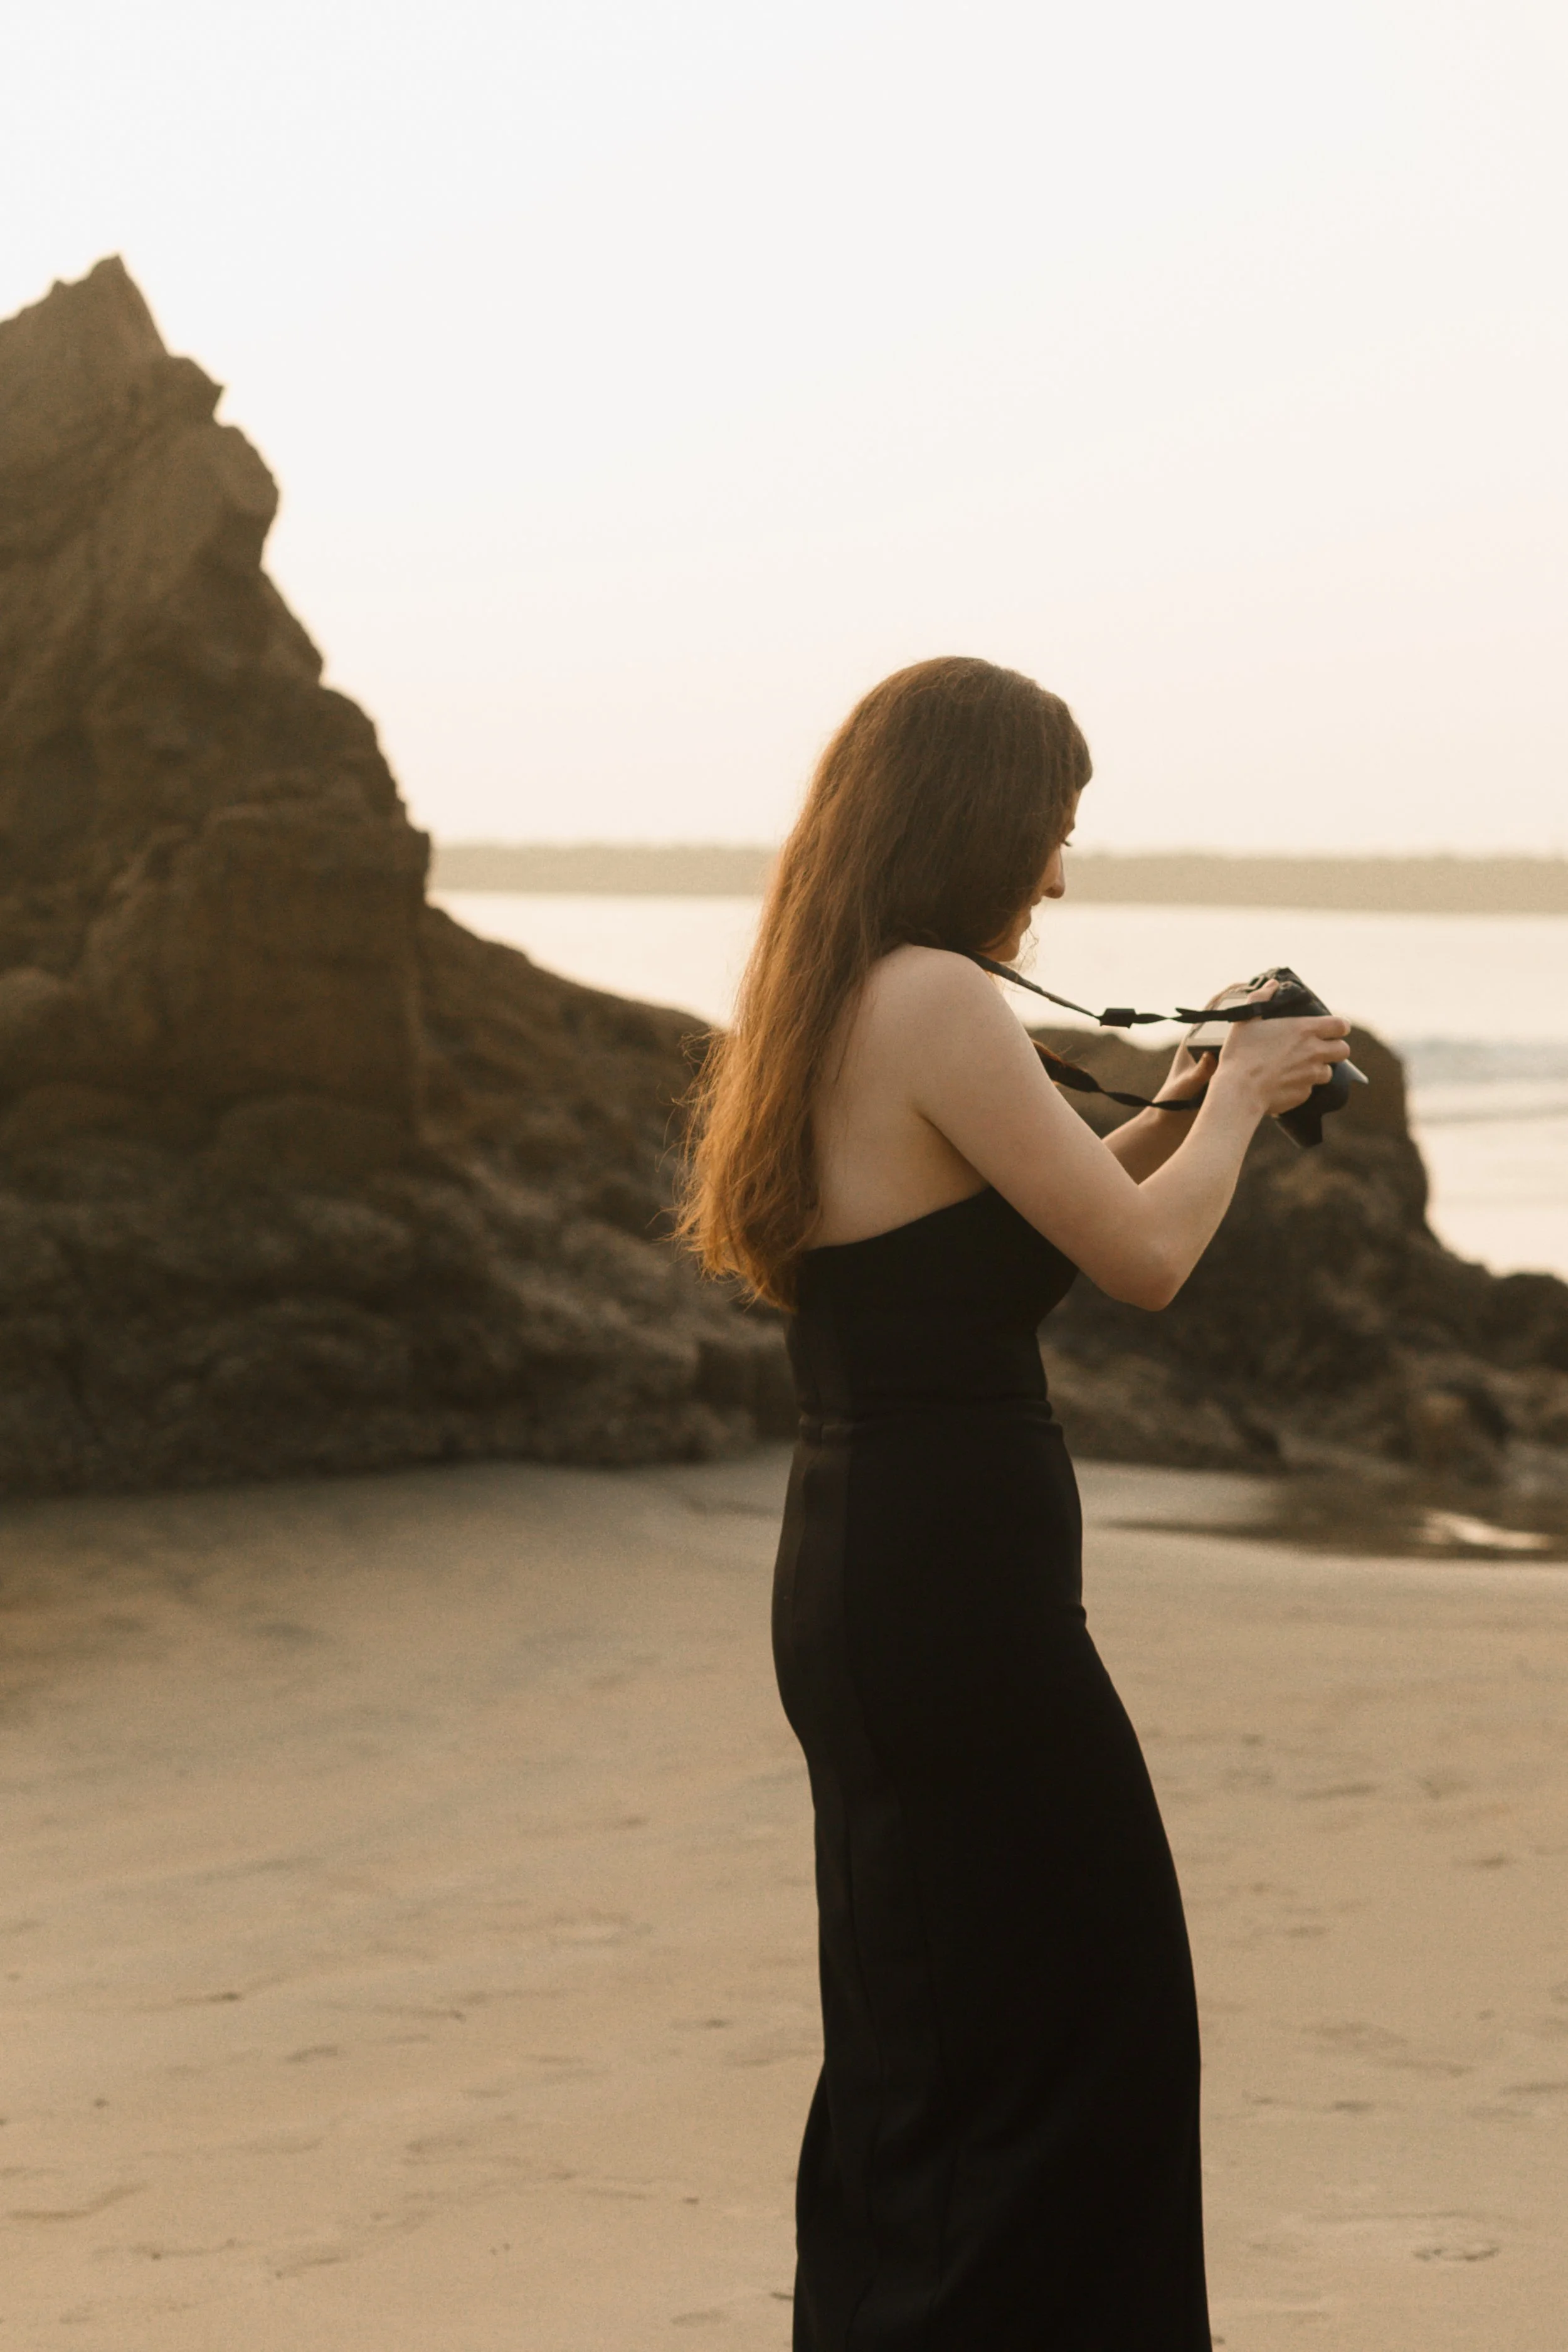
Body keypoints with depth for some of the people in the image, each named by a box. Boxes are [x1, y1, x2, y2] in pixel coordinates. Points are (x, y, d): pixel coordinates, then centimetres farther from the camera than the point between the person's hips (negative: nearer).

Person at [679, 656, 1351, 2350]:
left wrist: (1177, 1113, 21)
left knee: (915, 2045, 19)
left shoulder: (826, 1007, 12)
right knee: (1083, 2023, 0)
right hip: (959, 1590, -10)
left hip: (852, 1577, 10)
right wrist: (1235, 1100, 2)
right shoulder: (935, 1000, -17)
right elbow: (1142, 1257, -15)